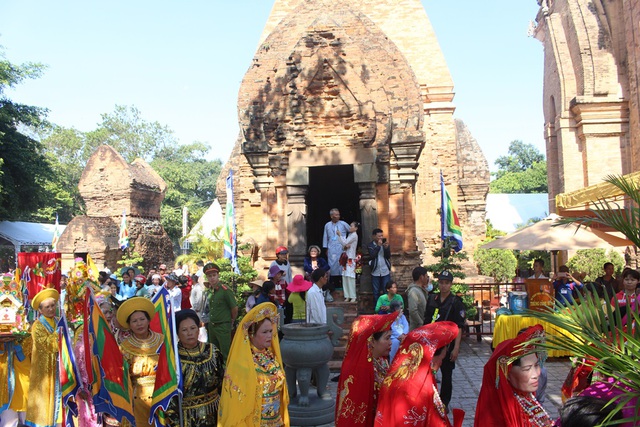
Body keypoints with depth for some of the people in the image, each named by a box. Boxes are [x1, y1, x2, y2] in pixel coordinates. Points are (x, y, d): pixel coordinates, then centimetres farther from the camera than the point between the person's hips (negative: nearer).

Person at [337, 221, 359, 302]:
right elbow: (343, 245, 17)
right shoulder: (349, 235, 18)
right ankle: (347, 296, 9)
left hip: (351, 259, -8)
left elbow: (344, 243, -14)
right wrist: (345, 247, -6)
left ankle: (353, 297, -5)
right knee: (345, 277, 5)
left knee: (350, 278, -10)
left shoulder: (354, 235, -8)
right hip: (346, 258, 8)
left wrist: (340, 235, -5)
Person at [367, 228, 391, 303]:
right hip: (375, 272, -1)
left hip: (386, 271, 1)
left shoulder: (385, 244, 2)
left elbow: (388, 256, -5)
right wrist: (378, 246, -19)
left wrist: (386, 248, -22)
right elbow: (372, 256, -17)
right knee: (376, 292, 8)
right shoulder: (370, 245, -2)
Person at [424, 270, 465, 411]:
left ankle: (444, 404, 20)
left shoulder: (456, 302, -6)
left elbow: (459, 327, -10)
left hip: (447, 344, -4)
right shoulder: (432, 299, 6)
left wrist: (456, 348, -16)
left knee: (447, 375, 7)